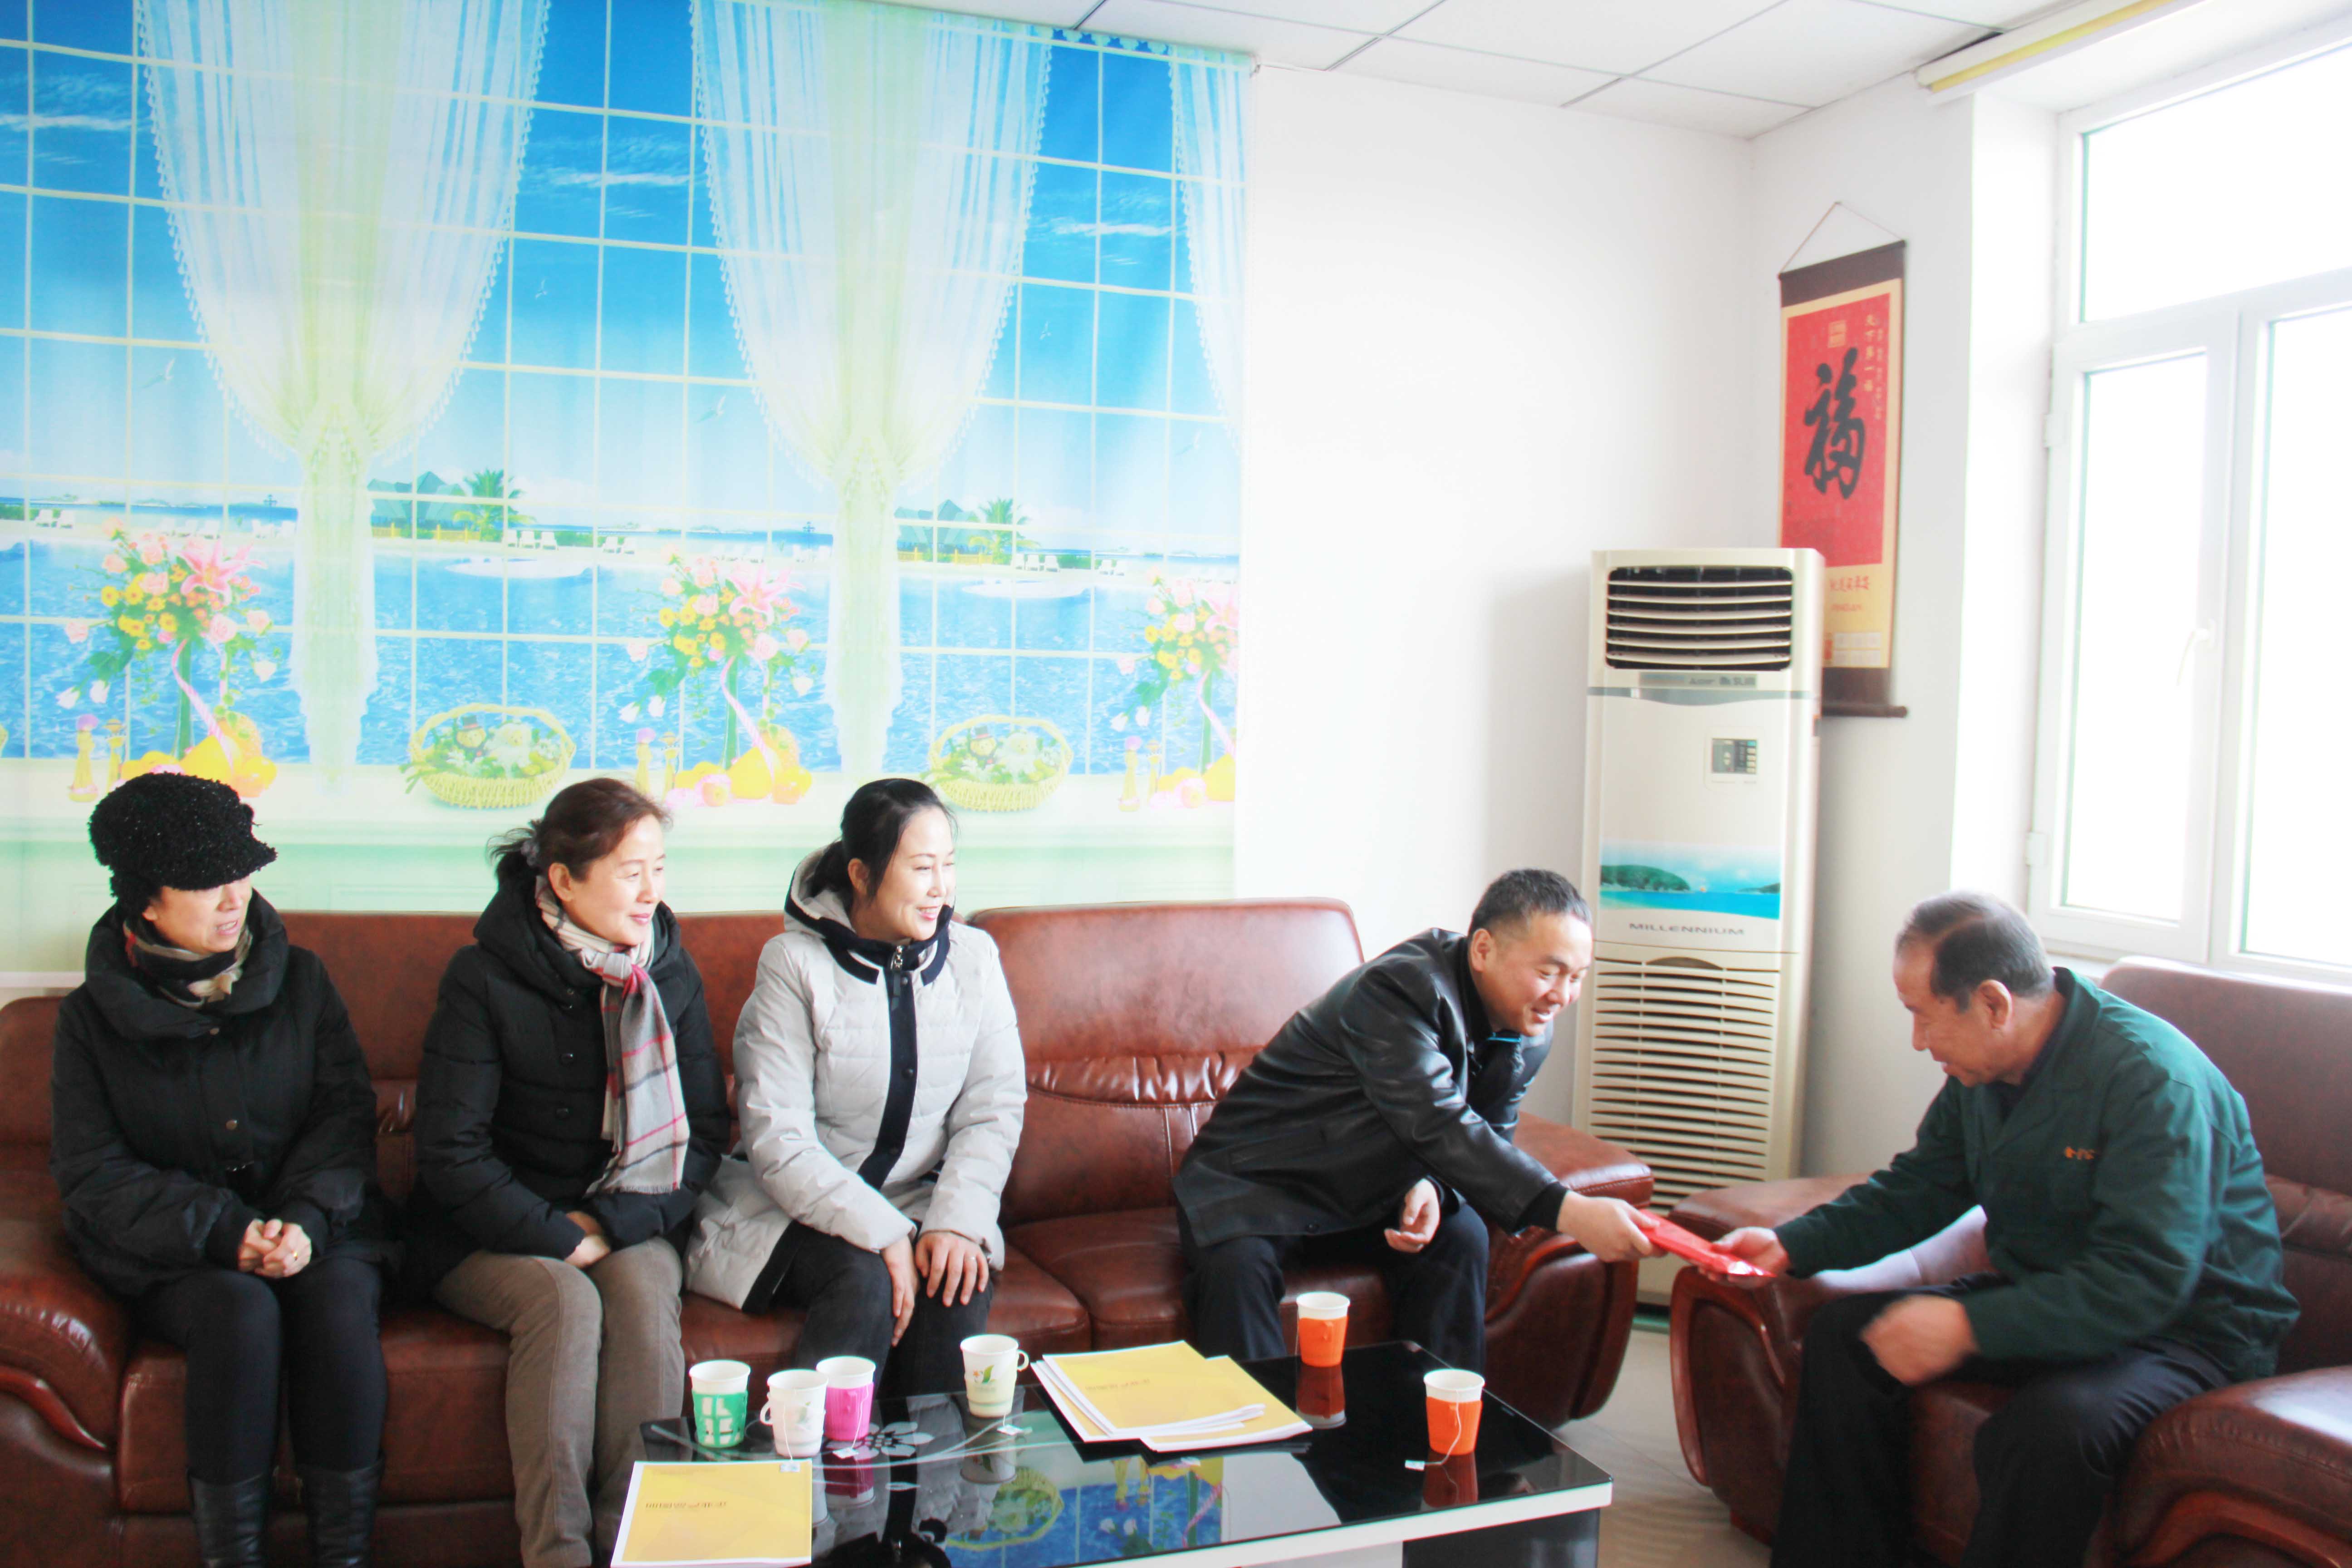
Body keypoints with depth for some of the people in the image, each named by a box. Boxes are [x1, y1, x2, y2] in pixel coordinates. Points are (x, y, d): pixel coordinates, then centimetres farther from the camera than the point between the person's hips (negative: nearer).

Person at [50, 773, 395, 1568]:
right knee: (240, 1310, -33)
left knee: (339, 1296, -31)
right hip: (172, 1256, -1)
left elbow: (347, 1115, 3)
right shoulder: (93, 1016, 4)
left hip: (316, 1226, 1)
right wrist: (225, 1232, -16)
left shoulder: (299, 978, 7)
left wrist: (307, 1218, -16)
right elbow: (92, 1176, -2)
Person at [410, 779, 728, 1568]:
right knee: (566, 1301, -31)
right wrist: (557, 1236, -20)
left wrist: (611, 1223, -12)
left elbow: (703, 1131, 0)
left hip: (631, 1225, 2)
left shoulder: (670, 970, 0)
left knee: (644, 1295, -28)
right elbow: (450, 1152, -13)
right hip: (493, 1231, -2)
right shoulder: (485, 978, -10)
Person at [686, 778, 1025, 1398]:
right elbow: (778, 1142, -16)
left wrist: (956, 1221, -19)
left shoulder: (972, 958, 1)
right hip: (797, 1210, -3)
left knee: (961, 1279, -26)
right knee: (865, 1278, -31)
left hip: (921, 1204, 3)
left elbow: (994, 1111, -2)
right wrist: (883, 1235, -24)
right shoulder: (794, 965, -11)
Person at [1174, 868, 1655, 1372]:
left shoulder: (1531, 1038, -1)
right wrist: (1569, 1212, -45)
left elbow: (1488, 1140, 4)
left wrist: (1432, 1187, -22)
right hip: (1256, 1179, -6)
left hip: (1367, 1195, 6)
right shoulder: (1400, 988, -29)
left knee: (1460, 1235, -21)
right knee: (1235, 1265, -34)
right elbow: (1437, 1125, -38)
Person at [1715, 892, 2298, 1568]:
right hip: (2043, 1297, 8)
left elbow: (2145, 1280, -32)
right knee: (1843, 1334, -4)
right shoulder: (1980, 1071, 0)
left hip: (2191, 1328, -8)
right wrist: (1791, 1245, -2)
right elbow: (1914, 1192, 11)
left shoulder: (2152, 1077, -25)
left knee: (2050, 1425, -37)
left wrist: (1971, 1327, -36)